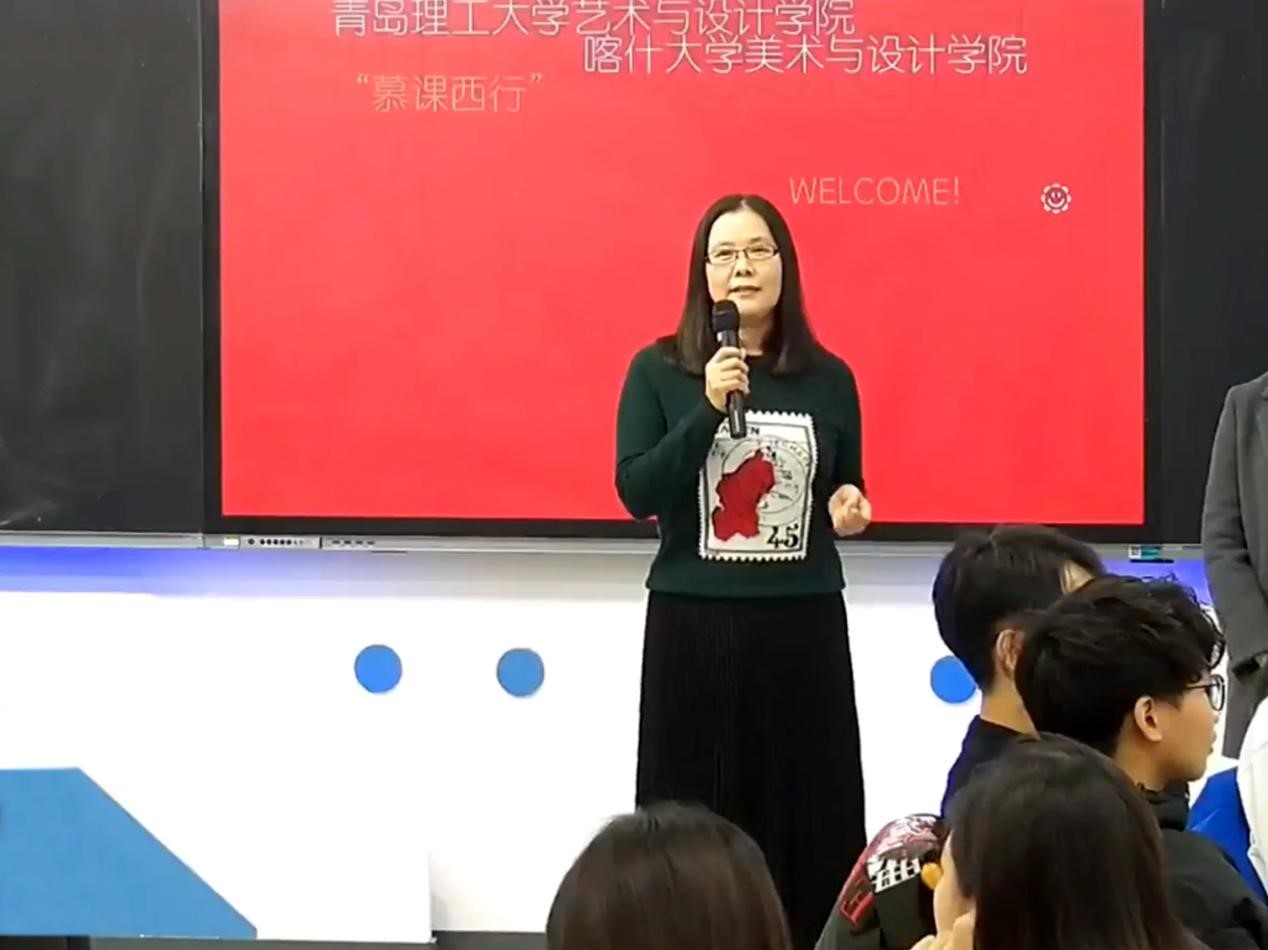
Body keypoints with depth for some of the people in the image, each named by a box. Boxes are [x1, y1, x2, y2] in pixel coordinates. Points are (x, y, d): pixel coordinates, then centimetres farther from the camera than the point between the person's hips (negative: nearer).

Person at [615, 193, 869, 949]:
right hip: (694, 624, -1)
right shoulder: (659, 371, -1)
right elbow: (637, 492, -8)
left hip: (804, 624, 2)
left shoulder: (828, 379, 5)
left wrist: (851, 507, -6)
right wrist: (709, 408, -18)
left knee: (811, 818, 1)